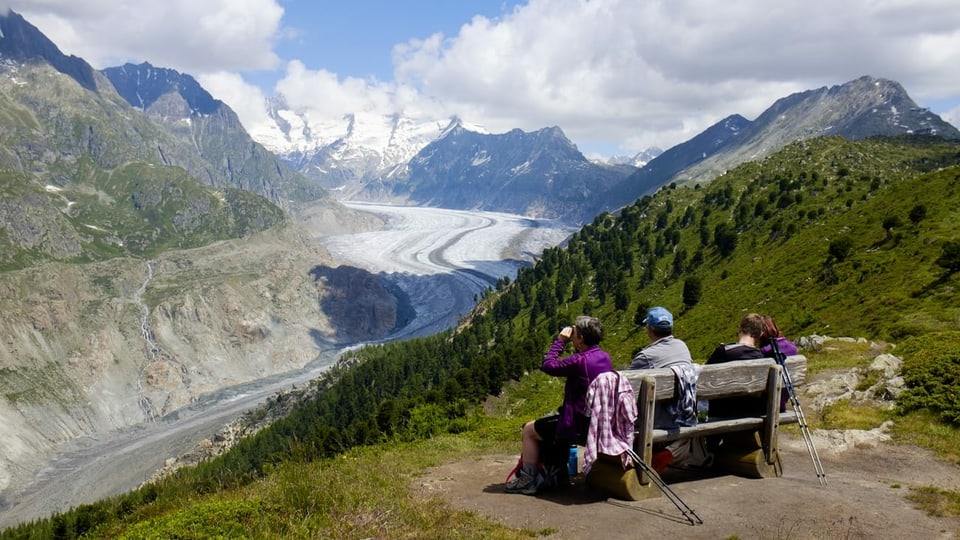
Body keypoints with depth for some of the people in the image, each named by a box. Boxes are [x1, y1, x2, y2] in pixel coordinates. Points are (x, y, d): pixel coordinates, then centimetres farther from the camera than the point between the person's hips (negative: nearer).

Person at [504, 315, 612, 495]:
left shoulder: (580, 361, -24)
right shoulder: (604, 357, 3)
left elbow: (548, 365, -16)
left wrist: (560, 340, -7)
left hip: (580, 425, -9)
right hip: (598, 419, 9)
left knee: (529, 430, 7)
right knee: (544, 424, 29)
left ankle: (528, 481, 13)